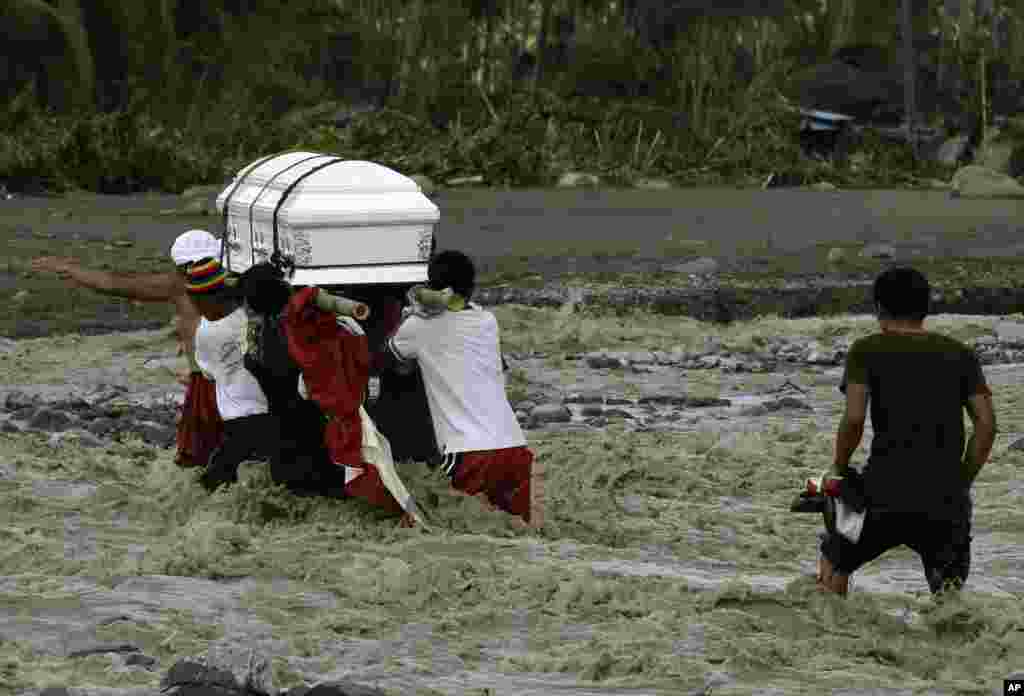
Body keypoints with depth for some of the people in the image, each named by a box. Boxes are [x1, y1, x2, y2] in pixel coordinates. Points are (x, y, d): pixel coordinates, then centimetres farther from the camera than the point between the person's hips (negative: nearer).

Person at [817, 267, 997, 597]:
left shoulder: (866, 351, 3)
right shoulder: (960, 354, 12)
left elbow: (854, 418, -9)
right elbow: (986, 424, 5)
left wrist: (840, 470, 7)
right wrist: (962, 482, 12)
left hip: (885, 495, -2)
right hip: (947, 502, 2)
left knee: (834, 561, 24)